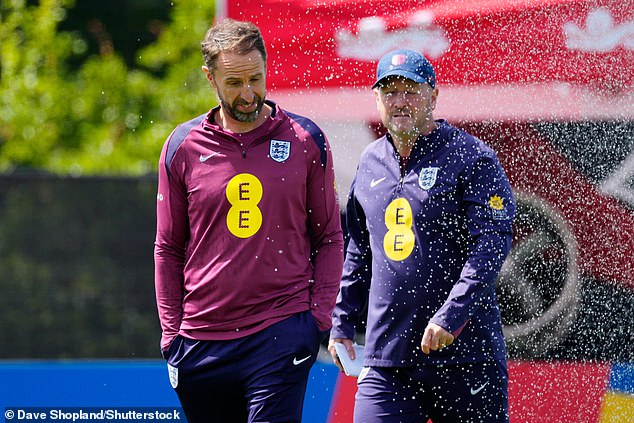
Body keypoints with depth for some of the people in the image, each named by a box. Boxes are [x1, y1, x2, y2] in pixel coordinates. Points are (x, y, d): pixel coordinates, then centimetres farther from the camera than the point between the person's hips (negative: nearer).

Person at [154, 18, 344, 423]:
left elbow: (330, 239, 8)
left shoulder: (306, 141, 4)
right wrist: (171, 330, 4)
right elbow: (169, 249, 11)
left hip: (283, 334, -2)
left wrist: (319, 315, -2)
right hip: (201, 340, 2)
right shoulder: (183, 147, 6)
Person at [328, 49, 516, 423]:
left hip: (463, 352, -4)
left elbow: (493, 243, -13)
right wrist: (342, 323, 20)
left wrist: (451, 315, -23)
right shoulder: (371, 163, 15)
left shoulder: (470, 157, -4)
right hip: (386, 359, 5)